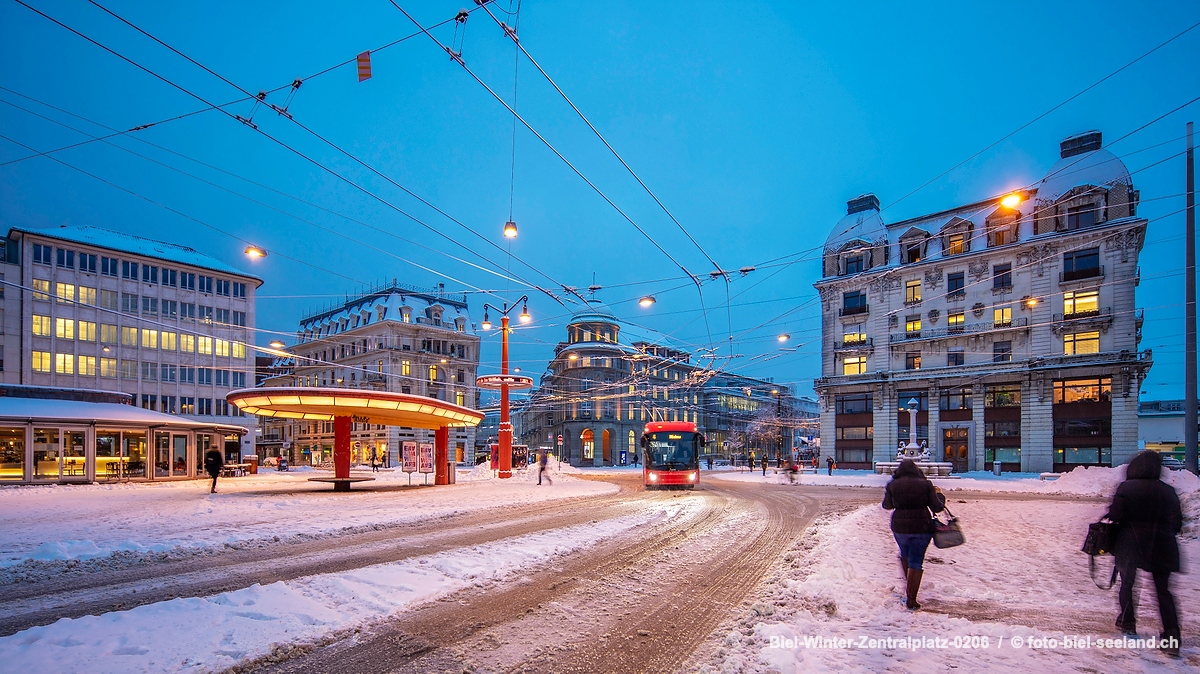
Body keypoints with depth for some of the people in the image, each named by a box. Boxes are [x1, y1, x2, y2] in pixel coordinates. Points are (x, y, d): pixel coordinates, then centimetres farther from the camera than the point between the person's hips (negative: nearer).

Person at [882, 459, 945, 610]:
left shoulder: (893, 485, -2)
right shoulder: (925, 484, -4)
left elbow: (887, 505, 11)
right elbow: (937, 507, -2)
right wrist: (939, 494, 18)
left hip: (900, 527, 1)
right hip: (922, 528, -1)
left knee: (905, 554, 26)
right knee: (916, 562, 5)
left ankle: (908, 587, 31)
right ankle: (911, 598, 4)